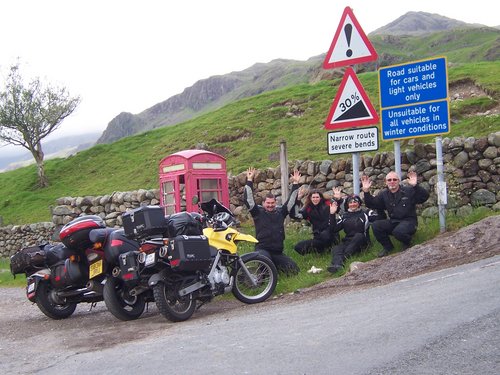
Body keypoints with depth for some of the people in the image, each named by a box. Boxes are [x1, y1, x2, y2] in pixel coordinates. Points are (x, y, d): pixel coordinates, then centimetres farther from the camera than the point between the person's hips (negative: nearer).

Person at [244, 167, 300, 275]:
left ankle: (274, 265, 17)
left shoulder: (280, 212, 13)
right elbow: (248, 199, -4)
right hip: (262, 249, -5)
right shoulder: (258, 212, 4)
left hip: (278, 252, 5)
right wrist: (249, 181, -9)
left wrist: (295, 183, 8)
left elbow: (291, 200, 13)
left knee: (294, 270, -7)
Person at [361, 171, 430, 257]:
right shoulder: (384, 194, 9)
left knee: (398, 231, -37)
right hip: (393, 222, 5)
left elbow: (424, 197, -16)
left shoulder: (409, 191, -4)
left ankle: (407, 243, 1)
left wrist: (415, 186, -34)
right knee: (375, 225, -18)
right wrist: (366, 191, -10)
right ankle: (388, 247, 4)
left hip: (408, 221, -5)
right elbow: (371, 204, 6)